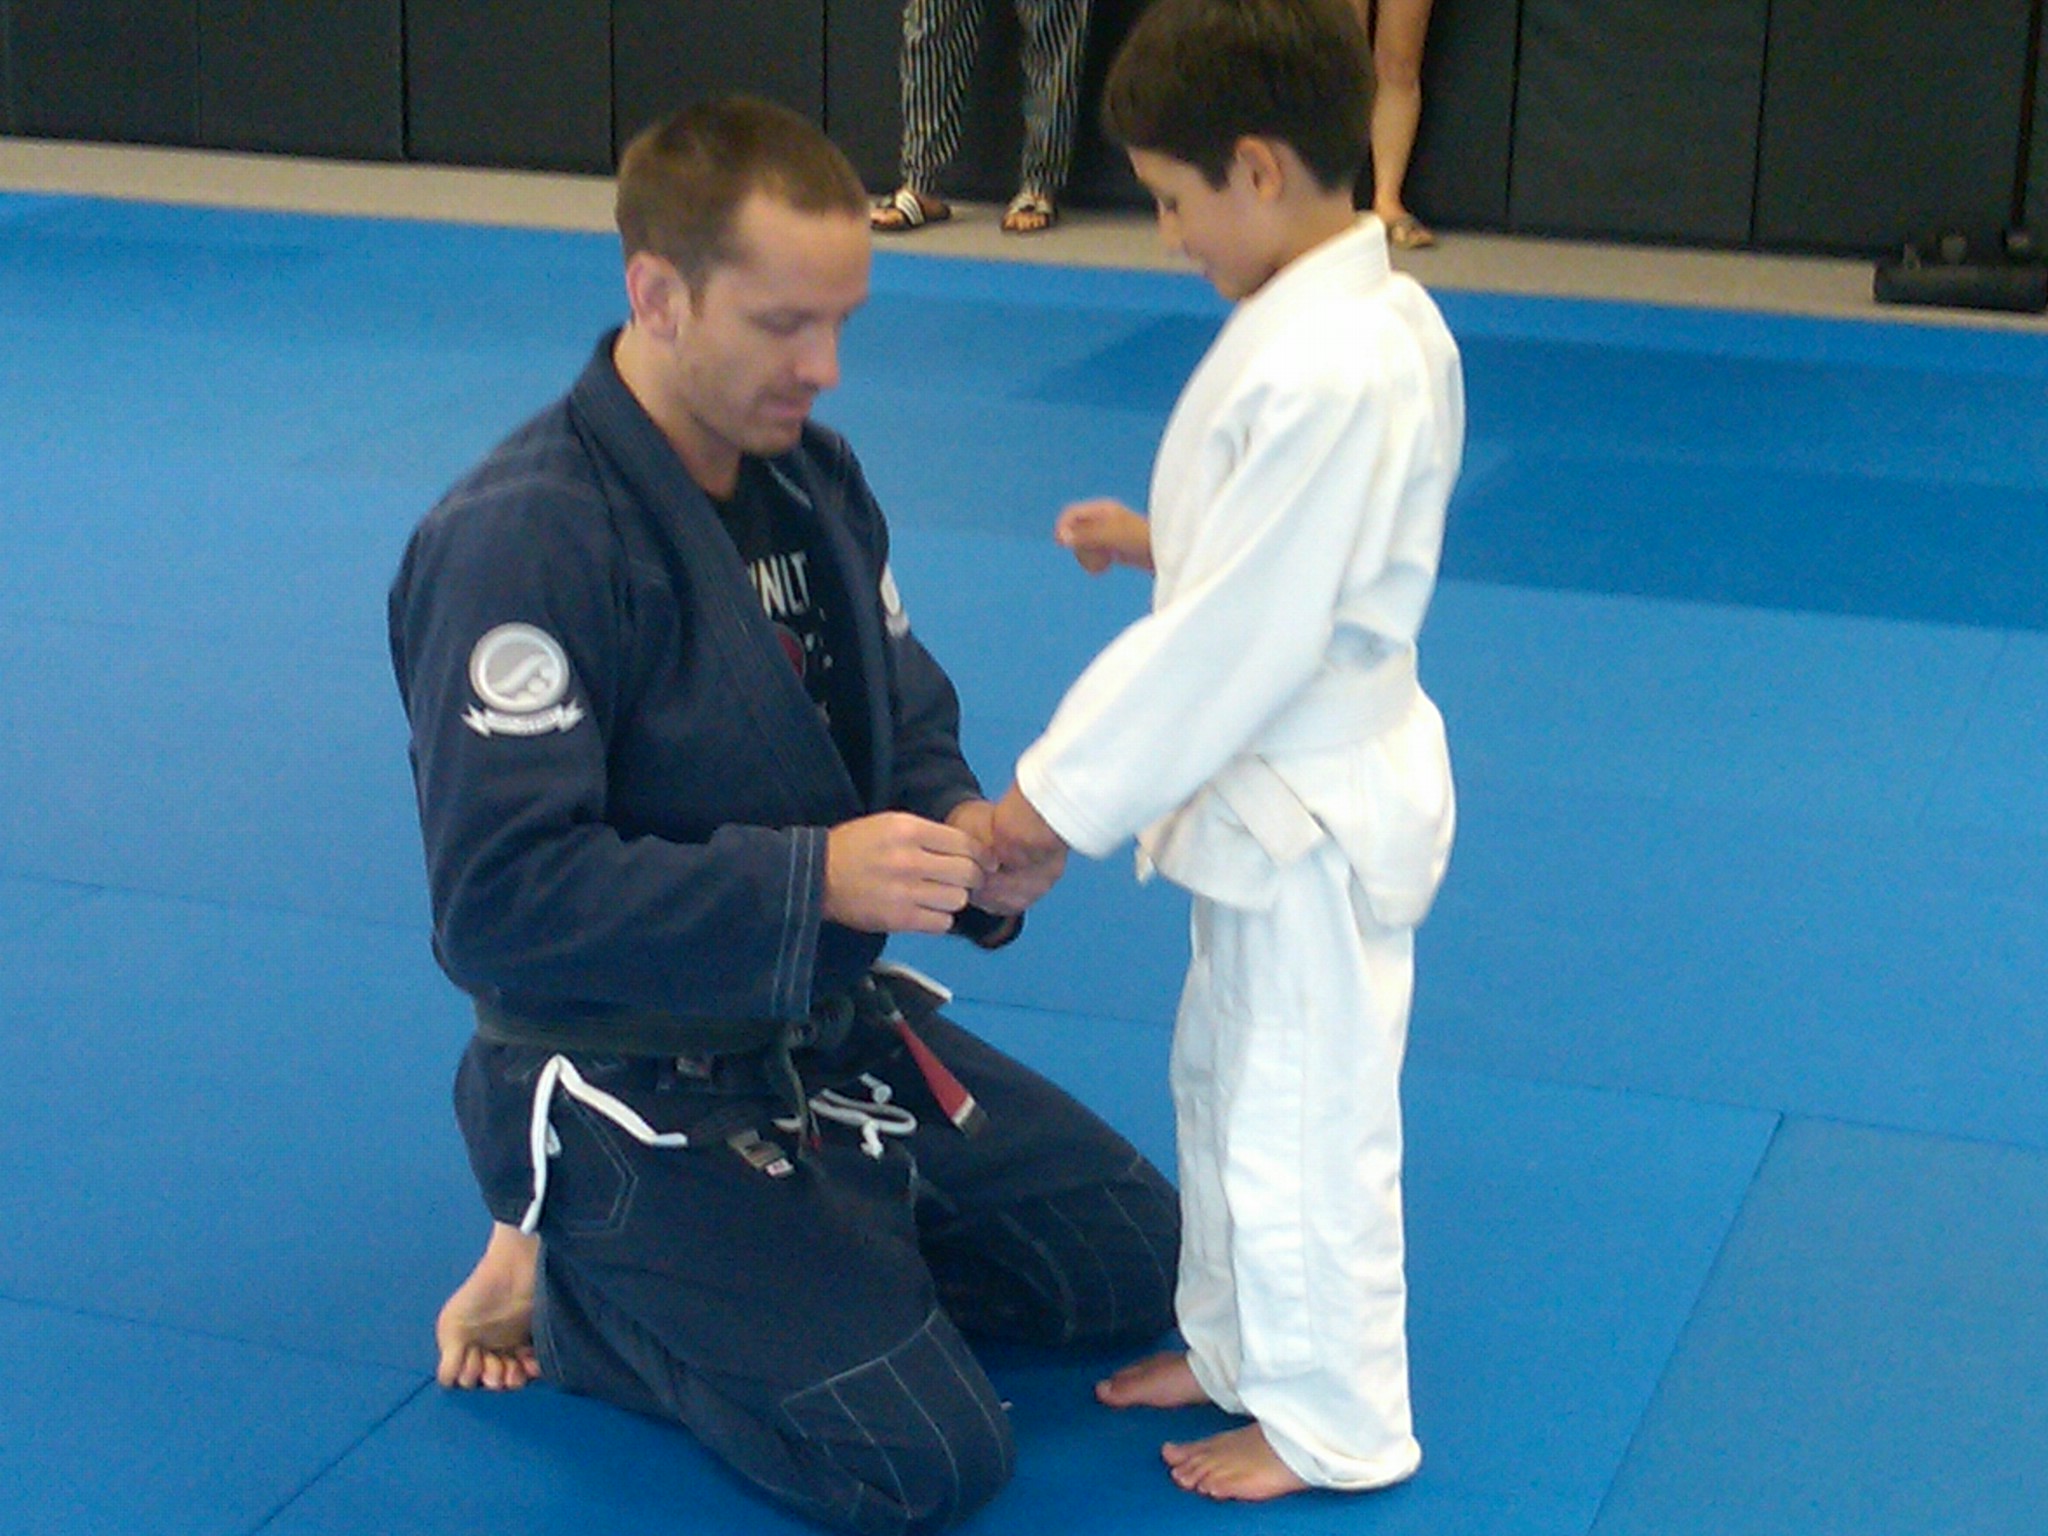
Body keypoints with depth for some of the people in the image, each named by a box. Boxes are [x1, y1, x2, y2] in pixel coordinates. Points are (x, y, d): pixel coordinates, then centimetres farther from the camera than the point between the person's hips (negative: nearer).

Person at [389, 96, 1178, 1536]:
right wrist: (814, 875, -34)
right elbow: (496, 901, -28)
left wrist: (966, 837, -13)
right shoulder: (521, 542, -24)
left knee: (1140, 1267, 14)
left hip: (832, 1030, 9)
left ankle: (817, 1230, 18)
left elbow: (907, 733, 12)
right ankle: (561, 1282, 3)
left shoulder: (813, 475, 2)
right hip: (631, 1088, -8)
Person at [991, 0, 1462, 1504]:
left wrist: (1067, 790, -18)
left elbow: (1240, 639, -26)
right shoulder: (1358, 311, 2)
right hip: (1277, 790, 10)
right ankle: (1234, 1342, 43)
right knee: (1224, 1079, 24)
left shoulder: (1334, 369, -29)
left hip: (1315, 814, -10)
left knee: (1304, 1121, 6)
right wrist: (1165, 541, 8)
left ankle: (1332, 1424, 24)